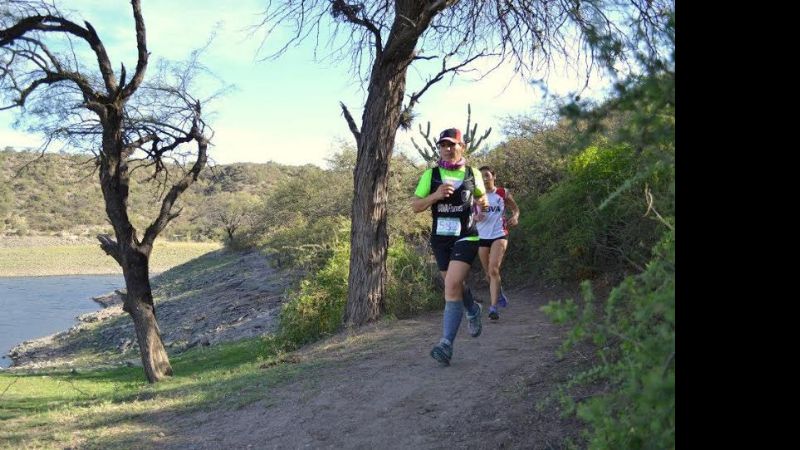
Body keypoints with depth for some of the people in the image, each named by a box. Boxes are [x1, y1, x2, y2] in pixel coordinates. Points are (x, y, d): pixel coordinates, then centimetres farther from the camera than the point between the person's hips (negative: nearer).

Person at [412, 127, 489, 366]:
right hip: (440, 239, 3)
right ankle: (473, 311, 49)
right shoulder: (431, 175, 0)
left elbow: (481, 196, 20)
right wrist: (435, 196, -20)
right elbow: (415, 206, -2)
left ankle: (446, 343, -18)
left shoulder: (473, 174, 1)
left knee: (452, 286, -19)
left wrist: (483, 203, -4)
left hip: (466, 238, -3)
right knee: (454, 286, 16)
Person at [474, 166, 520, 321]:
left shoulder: (503, 193, 0)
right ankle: (499, 293, 44)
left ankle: (493, 307, -20)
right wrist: (476, 217, -16)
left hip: (499, 235, -3)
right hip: (482, 236, 3)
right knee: (488, 273, 13)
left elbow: (515, 208, 12)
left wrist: (515, 217, -10)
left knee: (494, 270, -19)